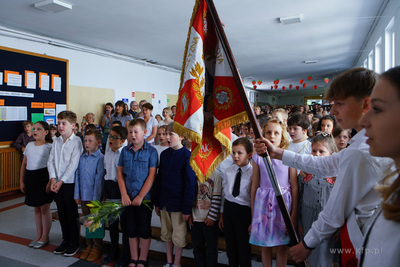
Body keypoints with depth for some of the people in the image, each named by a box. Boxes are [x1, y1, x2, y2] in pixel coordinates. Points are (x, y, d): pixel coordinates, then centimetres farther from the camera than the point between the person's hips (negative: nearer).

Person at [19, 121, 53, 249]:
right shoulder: (29, 145, 12)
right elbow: (24, 164, 16)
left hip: (43, 176, -6)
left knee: (44, 208, 1)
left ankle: (45, 237, 15)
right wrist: (21, 181, 13)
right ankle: (39, 235, 27)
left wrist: (50, 182, -20)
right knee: (36, 208, 15)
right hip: (30, 177, 6)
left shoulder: (49, 147, -7)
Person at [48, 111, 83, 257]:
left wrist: (61, 181, -16)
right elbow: (51, 161, 6)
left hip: (70, 183, -6)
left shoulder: (77, 141, -10)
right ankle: (65, 240, 30)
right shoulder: (56, 141, 8)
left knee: (72, 213, 4)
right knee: (61, 213, 15)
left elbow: (73, 164, -14)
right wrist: (53, 178, -8)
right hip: (56, 183, 6)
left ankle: (74, 243, 20)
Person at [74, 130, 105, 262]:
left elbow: (99, 179, -13)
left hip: (95, 197, -6)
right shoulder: (82, 158, 7)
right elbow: (77, 176, 11)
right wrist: (77, 195, 7)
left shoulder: (100, 158, -12)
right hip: (83, 196, 6)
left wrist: (96, 198, -14)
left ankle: (97, 248, 22)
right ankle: (89, 245, 32)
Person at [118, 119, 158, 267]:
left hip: (144, 197, -4)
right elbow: (120, 172, 5)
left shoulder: (151, 151, -7)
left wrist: (140, 196, -14)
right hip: (128, 198, 4)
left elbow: (151, 175, -11)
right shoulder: (125, 151, 5)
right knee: (131, 229, 14)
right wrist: (124, 194, -5)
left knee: (144, 229, 8)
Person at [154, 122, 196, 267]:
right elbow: (159, 179, 10)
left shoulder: (187, 156, -14)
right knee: (166, 233, 17)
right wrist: (157, 203, 10)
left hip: (178, 203, -6)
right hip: (164, 202, 6)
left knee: (178, 236, 7)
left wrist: (187, 208, -14)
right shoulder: (164, 154, 5)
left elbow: (190, 184, -14)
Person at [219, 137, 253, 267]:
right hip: (228, 208, 5)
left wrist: (253, 219, -9)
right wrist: (221, 214, 13)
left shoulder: (253, 173, -12)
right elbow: (224, 193, 9)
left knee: (244, 246, 9)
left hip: (244, 211, -5)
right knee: (230, 244, 18)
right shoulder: (227, 172, 3)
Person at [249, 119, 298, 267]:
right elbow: (254, 185, 4)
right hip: (263, 203, 1)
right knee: (265, 246, 11)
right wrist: (253, 212, 6)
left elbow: (294, 186, -2)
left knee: (282, 246, 9)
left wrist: (294, 213, -3)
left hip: (283, 202, -1)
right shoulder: (258, 157, 0)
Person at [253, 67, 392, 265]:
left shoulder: (359, 153, -27)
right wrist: (277, 153, 5)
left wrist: (307, 244, -3)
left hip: (360, 241, -8)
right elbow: (325, 165, 7)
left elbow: (335, 214, -19)